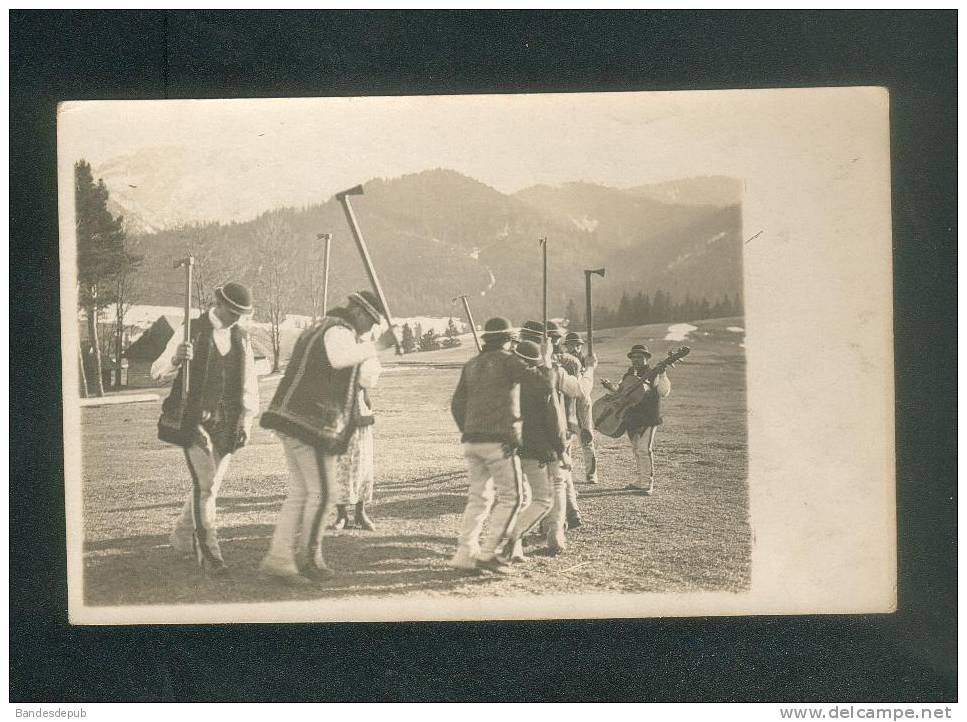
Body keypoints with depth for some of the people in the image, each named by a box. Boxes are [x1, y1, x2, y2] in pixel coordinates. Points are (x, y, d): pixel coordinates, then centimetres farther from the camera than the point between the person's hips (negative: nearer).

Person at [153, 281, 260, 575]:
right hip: (194, 420, -5)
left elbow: (249, 384, 13)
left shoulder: (241, 338, 10)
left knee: (210, 484, 10)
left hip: (227, 423, 5)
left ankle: (182, 538, 29)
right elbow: (158, 372, -7)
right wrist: (175, 359, -30)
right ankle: (208, 551, -8)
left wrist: (246, 420, 2)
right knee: (204, 483, -14)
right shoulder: (190, 331, -4)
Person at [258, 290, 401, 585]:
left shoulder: (320, 327, 23)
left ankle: (278, 558, 9)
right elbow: (340, 357, -34)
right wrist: (380, 344, -29)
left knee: (300, 492, 11)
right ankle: (309, 556, 7)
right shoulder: (339, 330, -10)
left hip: (293, 419, 11)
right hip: (309, 423, -11)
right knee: (322, 492, -2)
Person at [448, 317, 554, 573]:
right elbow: (544, 382, -9)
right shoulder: (508, 360, -4)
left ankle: (465, 552, 5)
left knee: (478, 496, 12)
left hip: (471, 441, 7)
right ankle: (488, 552, -4)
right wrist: (546, 358, 8)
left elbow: (457, 405, 15)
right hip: (500, 441, -6)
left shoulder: (471, 365, 14)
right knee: (511, 497, 2)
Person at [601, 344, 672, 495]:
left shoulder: (654, 374, -6)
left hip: (648, 418, -7)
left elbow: (664, 393, -20)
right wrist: (611, 387, 7)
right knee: (636, 450, 15)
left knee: (644, 449, -12)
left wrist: (660, 376, -33)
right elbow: (621, 394, 24)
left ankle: (648, 483, -6)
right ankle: (641, 481, 27)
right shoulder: (628, 376, 14)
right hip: (631, 419, 7)